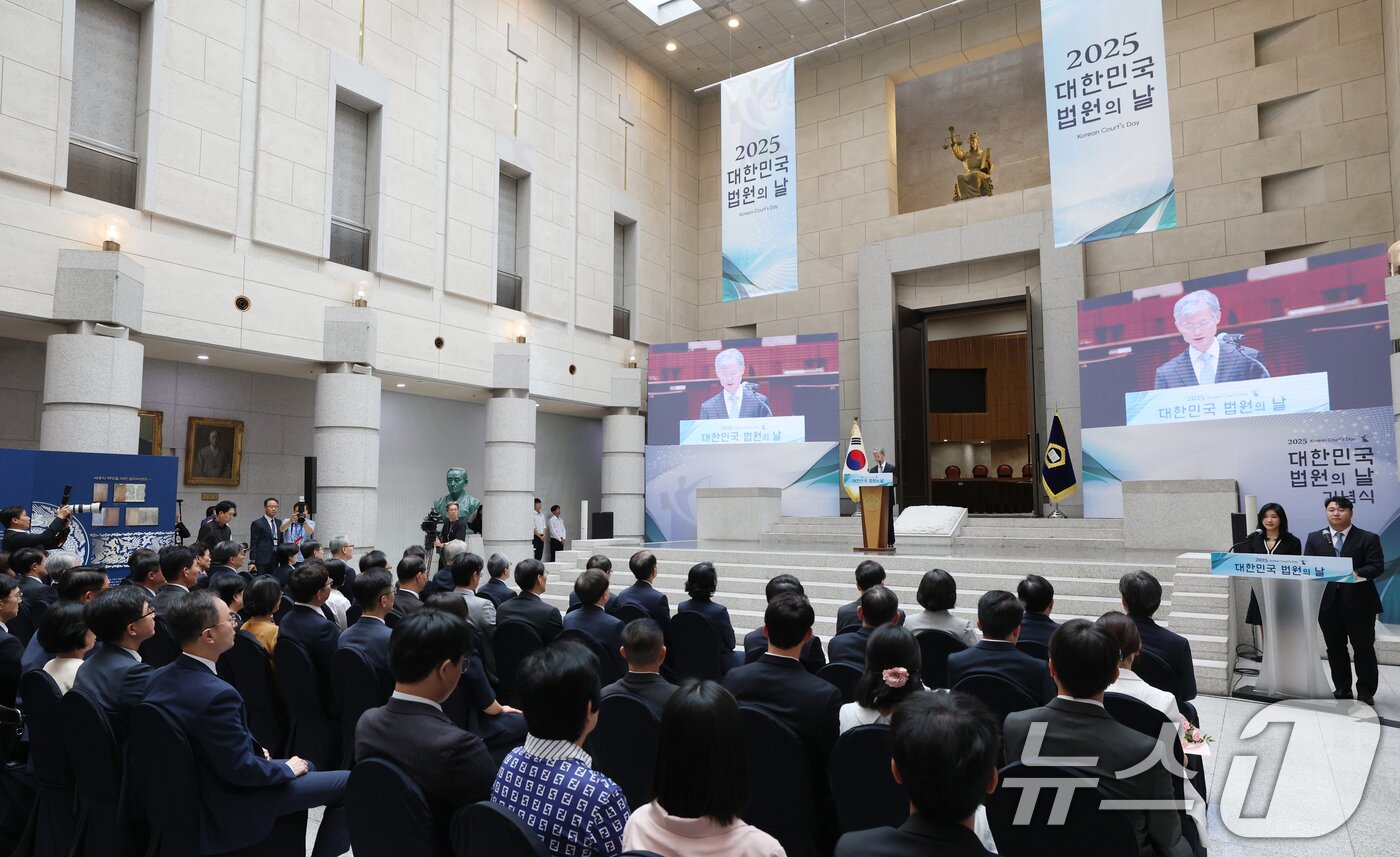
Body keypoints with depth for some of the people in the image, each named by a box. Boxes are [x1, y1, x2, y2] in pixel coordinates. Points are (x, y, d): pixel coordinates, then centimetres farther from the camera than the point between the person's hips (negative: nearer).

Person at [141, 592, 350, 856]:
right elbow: (241, 769, -27)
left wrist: (253, 749, 8)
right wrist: (287, 769, -9)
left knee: (305, 767, 27)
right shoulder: (217, 694, -34)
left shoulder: (158, 678, -6)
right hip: (231, 808, -9)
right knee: (348, 783, -3)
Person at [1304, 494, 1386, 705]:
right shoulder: (1314, 538, 9)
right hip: (1328, 601, 2)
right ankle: (1342, 688, 21)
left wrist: (1356, 573, -25)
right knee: (1335, 648, 9)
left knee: (1364, 648, 5)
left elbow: (1377, 567, -8)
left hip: (1359, 602, -2)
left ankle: (1366, 691, 17)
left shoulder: (1368, 538, 2)